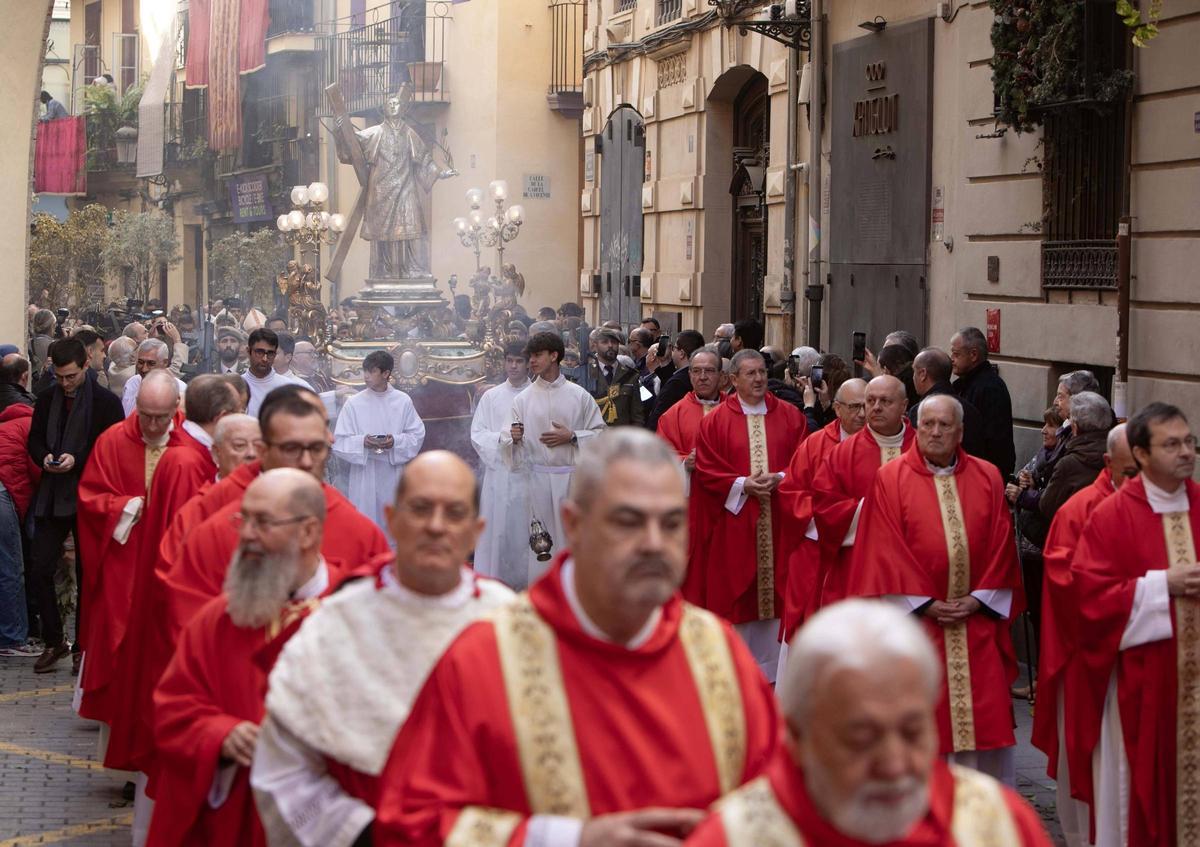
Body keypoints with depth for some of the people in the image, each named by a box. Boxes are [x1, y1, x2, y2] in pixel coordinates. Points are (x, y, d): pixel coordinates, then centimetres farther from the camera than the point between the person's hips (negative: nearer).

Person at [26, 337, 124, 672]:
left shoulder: (105, 402, -6)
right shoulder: (47, 398, 8)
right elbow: (34, 439, 15)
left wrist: (77, 460, -18)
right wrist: (44, 457, -7)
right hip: (51, 497, 4)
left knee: (87, 575, 5)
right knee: (39, 570, 0)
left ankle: (84, 645, 15)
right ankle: (53, 642, 14)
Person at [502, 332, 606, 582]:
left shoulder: (579, 395, 2)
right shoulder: (523, 399, 4)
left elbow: (600, 432, 4)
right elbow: (516, 447, 5)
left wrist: (572, 437, -9)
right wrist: (514, 438, -17)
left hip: (573, 475, 0)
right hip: (539, 476, 1)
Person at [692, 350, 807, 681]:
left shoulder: (790, 416, 6)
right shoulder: (716, 421, 1)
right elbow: (706, 471, -2)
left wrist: (779, 478, -14)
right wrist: (742, 485, -14)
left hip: (779, 523, 1)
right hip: (735, 522, -1)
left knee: (777, 590, 4)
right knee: (738, 594, 2)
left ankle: (774, 671, 13)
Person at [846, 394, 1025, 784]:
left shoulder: (987, 478, 7)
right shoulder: (890, 479, -2)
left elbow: (1000, 546, 6)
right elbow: (885, 551, -5)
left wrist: (977, 599, -5)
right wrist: (923, 603, -10)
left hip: (977, 622, 2)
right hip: (915, 620, -2)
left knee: (983, 718, 3)